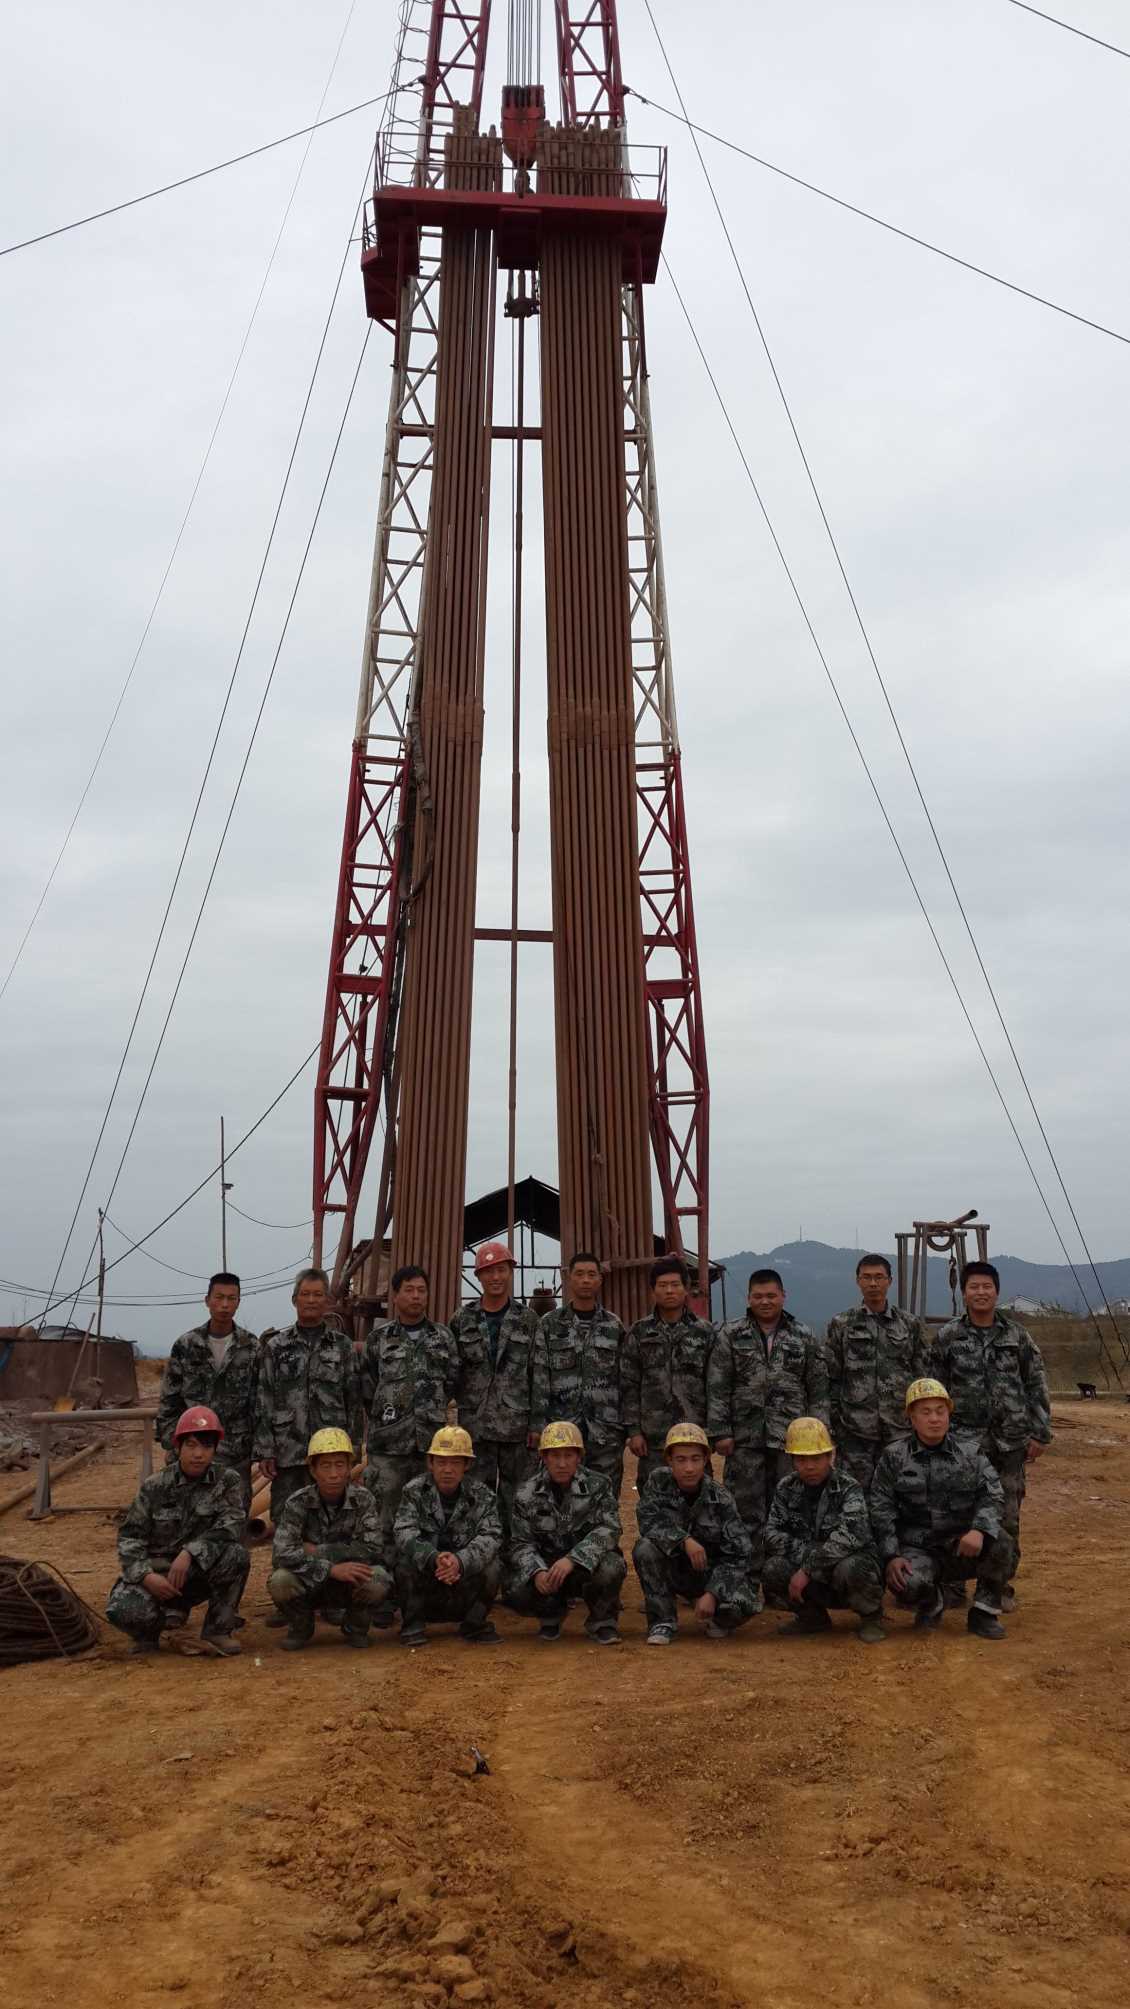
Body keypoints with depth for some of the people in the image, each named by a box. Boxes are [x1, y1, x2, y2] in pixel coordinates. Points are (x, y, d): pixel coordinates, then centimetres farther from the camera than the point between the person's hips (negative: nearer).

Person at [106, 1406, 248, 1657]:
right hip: (156, 1571, 0)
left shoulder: (226, 1480, -4)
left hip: (200, 1572, 0)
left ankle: (218, 1630, -7)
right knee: (123, 1611, -29)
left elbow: (233, 1524, -17)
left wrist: (190, 1552, -29)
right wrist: (146, 1575, -21)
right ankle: (150, 1631, 10)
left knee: (235, 1555, -29)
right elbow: (129, 1536, -4)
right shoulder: (155, 1487, -3)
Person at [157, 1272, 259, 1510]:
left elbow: (259, 1402, 2)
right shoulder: (185, 1345, 1)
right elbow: (168, 1400, 5)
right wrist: (170, 1444, 0)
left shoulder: (251, 1348, 1)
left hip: (236, 1454, 0)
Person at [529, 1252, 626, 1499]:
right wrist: (537, 1425, -5)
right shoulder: (550, 1325, 5)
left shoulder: (614, 1326, 8)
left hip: (606, 1432, 1)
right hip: (561, 1430, -1)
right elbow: (539, 1379, 2)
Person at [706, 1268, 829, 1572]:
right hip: (745, 1439, -1)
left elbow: (818, 1390, 7)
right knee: (746, 1508, 4)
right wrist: (719, 1432, -5)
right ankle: (749, 1570, 15)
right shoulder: (731, 1336, 2)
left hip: (791, 1439, 1)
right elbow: (717, 1388, 0)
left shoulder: (803, 1337, 6)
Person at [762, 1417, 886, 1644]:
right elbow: (772, 1535, -5)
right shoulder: (787, 1488, 1)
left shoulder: (848, 1488, -14)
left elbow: (849, 1537, -30)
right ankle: (812, 1616, 7)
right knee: (772, 1569, -23)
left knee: (849, 1568, -38)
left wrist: (808, 1568, -31)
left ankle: (871, 1617, -4)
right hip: (815, 1584, 4)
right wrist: (807, 1554, -21)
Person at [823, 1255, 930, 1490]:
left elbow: (923, 1375, 8)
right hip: (855, 1433, -1)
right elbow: (831, 1379, 4)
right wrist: (834, 1424, 0)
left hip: (900, 1430, 1)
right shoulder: (841, 1324, 3)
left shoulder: (911, 1324, 7)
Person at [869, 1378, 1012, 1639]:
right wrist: (891, 1556, -13)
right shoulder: (894, 1456, 2)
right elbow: (881, 1509, -1)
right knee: (908, 1585, -33)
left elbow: (992, 1496, -6)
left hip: (963, 1549, 1)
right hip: (917, 1551, -1)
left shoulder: (970, 1454, 4)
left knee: (999, 1541, -29)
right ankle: (932, 1603, 8)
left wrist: (979, 1529, -27)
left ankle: (984, 1612, -4)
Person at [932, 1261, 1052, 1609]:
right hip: (964, 1440, -1)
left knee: (1007, 1517, 5)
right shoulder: (947, 1337, 1)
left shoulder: (1018, 1336, 4)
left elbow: (1037, 1387, 6)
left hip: (1011, 1442, 1)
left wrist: (1040, 1434, 2)